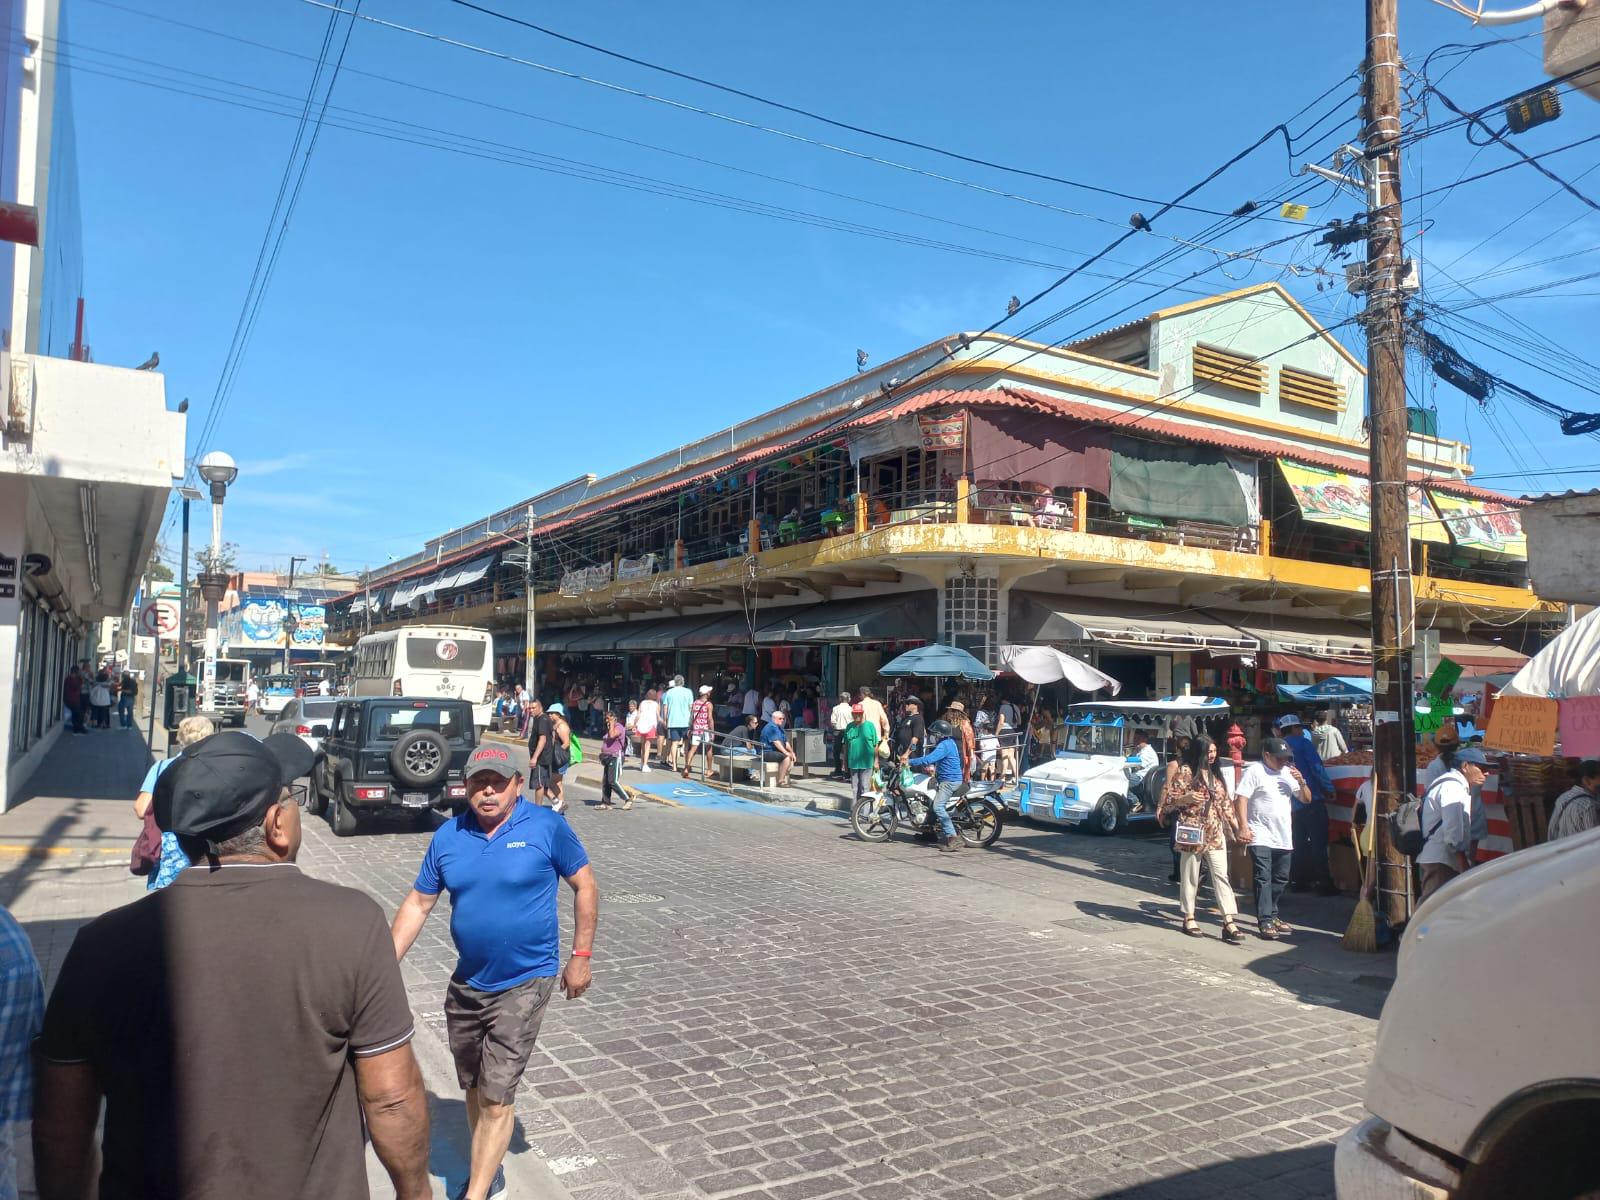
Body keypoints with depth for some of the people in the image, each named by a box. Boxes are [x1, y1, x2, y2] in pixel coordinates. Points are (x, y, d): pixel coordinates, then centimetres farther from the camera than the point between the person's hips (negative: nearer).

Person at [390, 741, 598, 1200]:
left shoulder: (547, 827, -15)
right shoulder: (447, 837, -3)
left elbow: (585, 886, -6)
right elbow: (418, 904, 3)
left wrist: (581, 957, -7)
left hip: (524, 983, -5)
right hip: (466, 984, 5)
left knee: (495, 1095, -3)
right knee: (474, 1088, 20)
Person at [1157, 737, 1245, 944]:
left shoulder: (1215, 773, 14)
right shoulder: (1185, 772, -5)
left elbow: (1225, 801, 18)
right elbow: (1168, 800, -6)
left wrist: (1235, 825, 13)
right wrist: (1186, 798, -23)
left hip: (1215, 833, 5)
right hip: (1193, 832, -5)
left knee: (1221, 875, -2)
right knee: (1190, 875, 4)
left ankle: (1229, 922, -6)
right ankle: (1189, 918, 16)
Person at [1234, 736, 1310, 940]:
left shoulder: (1289, 773, 14)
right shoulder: (1254, 771, -7)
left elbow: (1306, 799, 16)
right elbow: (1241, 799, -13)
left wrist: (1301, 782, -4)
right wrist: (1243, 827, -21)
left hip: (1283, 837, 7)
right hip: (1260, 837, -7)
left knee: (1281, 879, 15)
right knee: (1263, 879, -10)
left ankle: (1271, 915, 28)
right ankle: (1265, 921, -9)